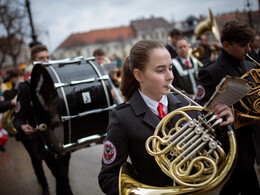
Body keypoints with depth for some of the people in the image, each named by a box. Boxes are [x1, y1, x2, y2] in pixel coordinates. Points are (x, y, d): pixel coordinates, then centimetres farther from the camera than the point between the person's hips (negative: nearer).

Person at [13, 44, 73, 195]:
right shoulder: (26, 87, -4)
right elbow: (19, 117, -4)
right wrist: (22, 126, -25)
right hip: (42, 139, -4)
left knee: (62, 176, 14)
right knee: (62, 178, -13)